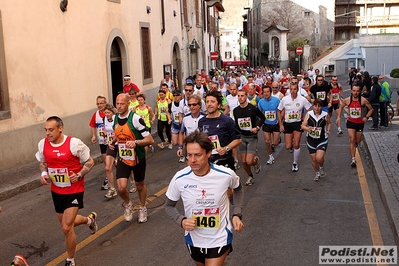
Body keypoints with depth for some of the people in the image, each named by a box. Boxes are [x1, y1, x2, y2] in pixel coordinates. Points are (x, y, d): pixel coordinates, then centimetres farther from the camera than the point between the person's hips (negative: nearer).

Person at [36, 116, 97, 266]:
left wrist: (79, 175, -23)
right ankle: (90, 219, 52)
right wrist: (44, 174, -6)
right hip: (56, 191, 6)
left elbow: (89, 162, -8)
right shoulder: (42, 144, -6)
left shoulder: (74, 143, -20)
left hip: (74, 190, -6)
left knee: (66, 228, -10)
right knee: (66, 223, 20)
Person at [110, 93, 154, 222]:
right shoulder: (114, 118, -1)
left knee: (140, 185, 16)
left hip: (138, 158, -3)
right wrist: (112, 141, -1)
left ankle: (142, 208, 43)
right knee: (121, 188, -12)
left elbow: (150, 140, -21)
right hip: (123, 158, 3)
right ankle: (128, 204, 21)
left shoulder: (135, 119, -20)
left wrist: (135, 142, -37)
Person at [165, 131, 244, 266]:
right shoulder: (179, 179, -19)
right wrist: (182, 221, -20)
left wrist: (237, 214, -6)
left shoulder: (226, 175, -19)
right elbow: (169, 206, -2)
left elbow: (238, 189, 5)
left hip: (220, 239, -2)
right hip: (194, 240, 2)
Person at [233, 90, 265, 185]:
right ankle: (250, 177, 30)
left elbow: (262, 118, 2)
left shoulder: (253, 108, -12)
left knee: (249, 161, -12)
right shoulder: (236, 110, 0)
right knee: (244, 161, 6)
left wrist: (257, 127, -12)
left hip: (252, 137, -4)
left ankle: (256, 160, 23)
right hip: (242, 137, 4)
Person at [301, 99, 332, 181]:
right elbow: (303, 125, -8)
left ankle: (322, 167, 19)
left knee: (319, 158, -17)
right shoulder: (308, 114, -6)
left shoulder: (325, 115, -6)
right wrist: (307, 128, -29)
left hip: (322, 140, -2)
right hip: (311, 140, 2)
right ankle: (317, 173, 36)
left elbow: (329, 123, 14)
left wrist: (328, 130, -4)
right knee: (313, 159, 10)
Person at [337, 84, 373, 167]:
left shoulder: (363, 100, -14)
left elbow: (371, 109, 0)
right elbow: (341, 107, 11)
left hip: (360, 123, 1)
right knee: (352, 140, -13)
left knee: (357, 141, 16)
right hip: (350, 122, -1)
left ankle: (354, 147, 53)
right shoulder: (347, 100, -10)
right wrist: (338, 116, 3)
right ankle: (353, 159, -13)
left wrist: (366, 117, -13)